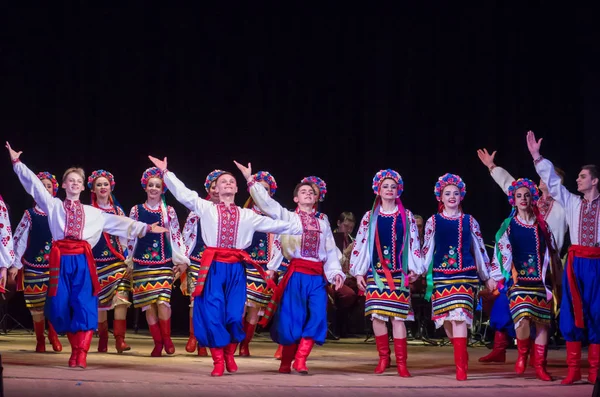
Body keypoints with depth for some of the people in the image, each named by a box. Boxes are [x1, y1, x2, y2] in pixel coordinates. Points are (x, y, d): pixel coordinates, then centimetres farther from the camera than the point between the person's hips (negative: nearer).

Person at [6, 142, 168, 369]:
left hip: (82, 259, 1)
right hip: (61, 258, -1)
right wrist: (17, 162, 4)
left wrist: (145, 228, 14)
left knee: (84, 305, -10)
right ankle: (75, 348, 12)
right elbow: (34, 184, 10)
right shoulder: (54, 205, 15)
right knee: (61, 306, -3)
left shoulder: (93, 213, 19)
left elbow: (118, 223, 19)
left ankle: (80, 354, -12)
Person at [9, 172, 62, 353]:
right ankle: (40, 341, 16)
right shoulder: (30, 215, 3)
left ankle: (53, 337, 15)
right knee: (36, 304, 3)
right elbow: (19, 239, 2)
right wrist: (15, 264, -3)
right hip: (34, 265, 0)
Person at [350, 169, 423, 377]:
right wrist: (358, 272, 2)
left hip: (399, 274, -1)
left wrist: (415, 269, -1)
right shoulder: (370, 217, 7)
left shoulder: (407, 216, 8)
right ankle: (383, 357, 12)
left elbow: (414, 243, 7)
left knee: (398, 317, -6)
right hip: (376, 272, 1)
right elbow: (360, 244, 7)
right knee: (377, 315, -3)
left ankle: (401, 362, -5)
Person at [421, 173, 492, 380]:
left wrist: (487, 275, 13)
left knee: (459, 316, -16)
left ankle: (461, 366, -19)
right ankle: (462, 358, 29)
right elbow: (427, 250, 10)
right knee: (447, 319, 4)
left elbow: (479, 249, 12)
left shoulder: (469, 221, 7)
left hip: (465, 274, -2)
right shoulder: (433, 221, 7)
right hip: (441, 276, 2)